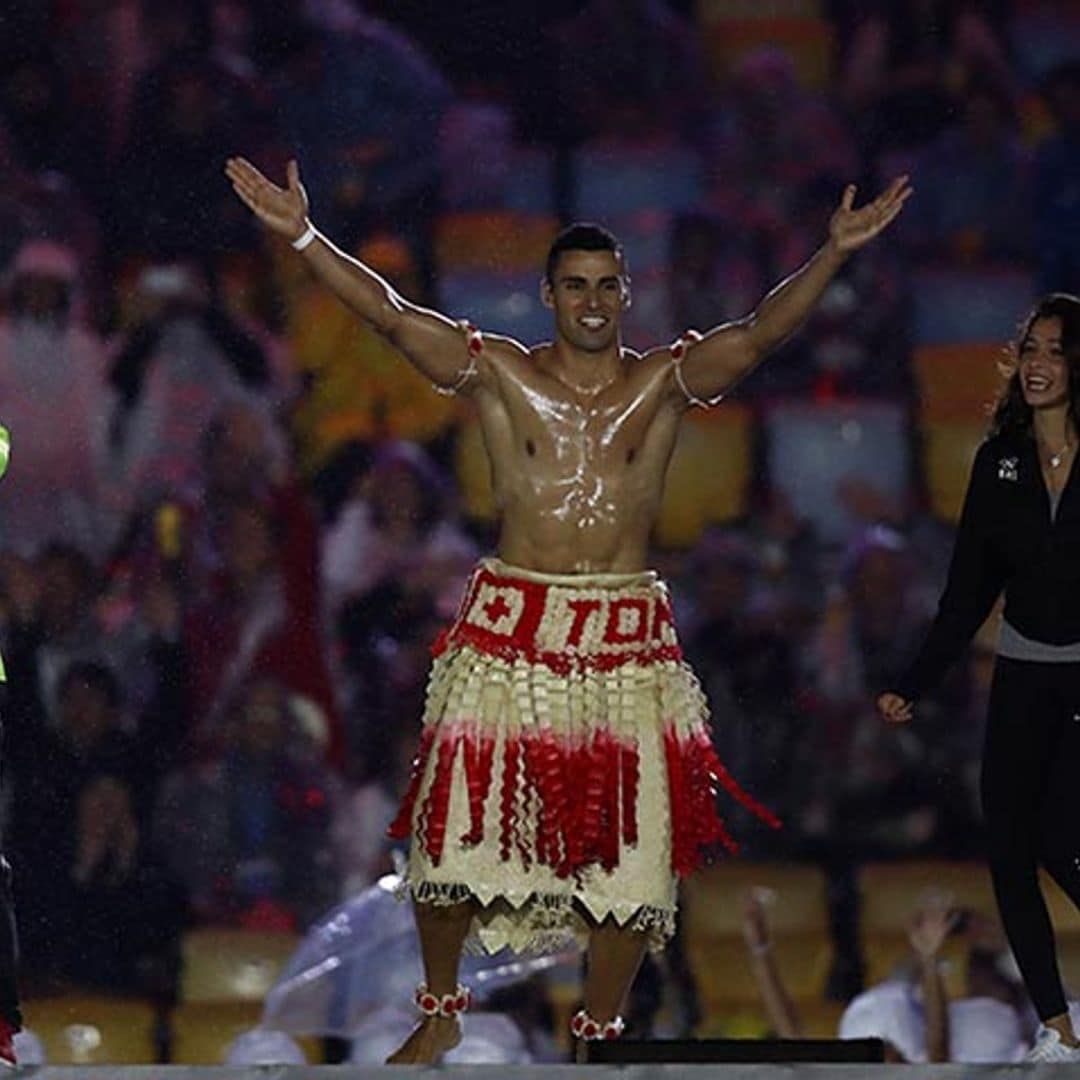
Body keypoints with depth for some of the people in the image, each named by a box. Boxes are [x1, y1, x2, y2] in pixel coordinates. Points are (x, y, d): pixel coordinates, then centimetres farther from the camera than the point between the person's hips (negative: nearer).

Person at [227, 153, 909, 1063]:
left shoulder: (665, 381, 4)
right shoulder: (500, 374, 2)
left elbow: (759, 333, -8)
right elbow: (390, 314, -6)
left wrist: (834, 255, -23)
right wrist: (304, 237, -18)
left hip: (626, 640, 1)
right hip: (507, 630, -1)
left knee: (629, 845, 0)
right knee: (458, 828, -2)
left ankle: (599, 1031, 16)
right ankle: (440, 1013, 19)